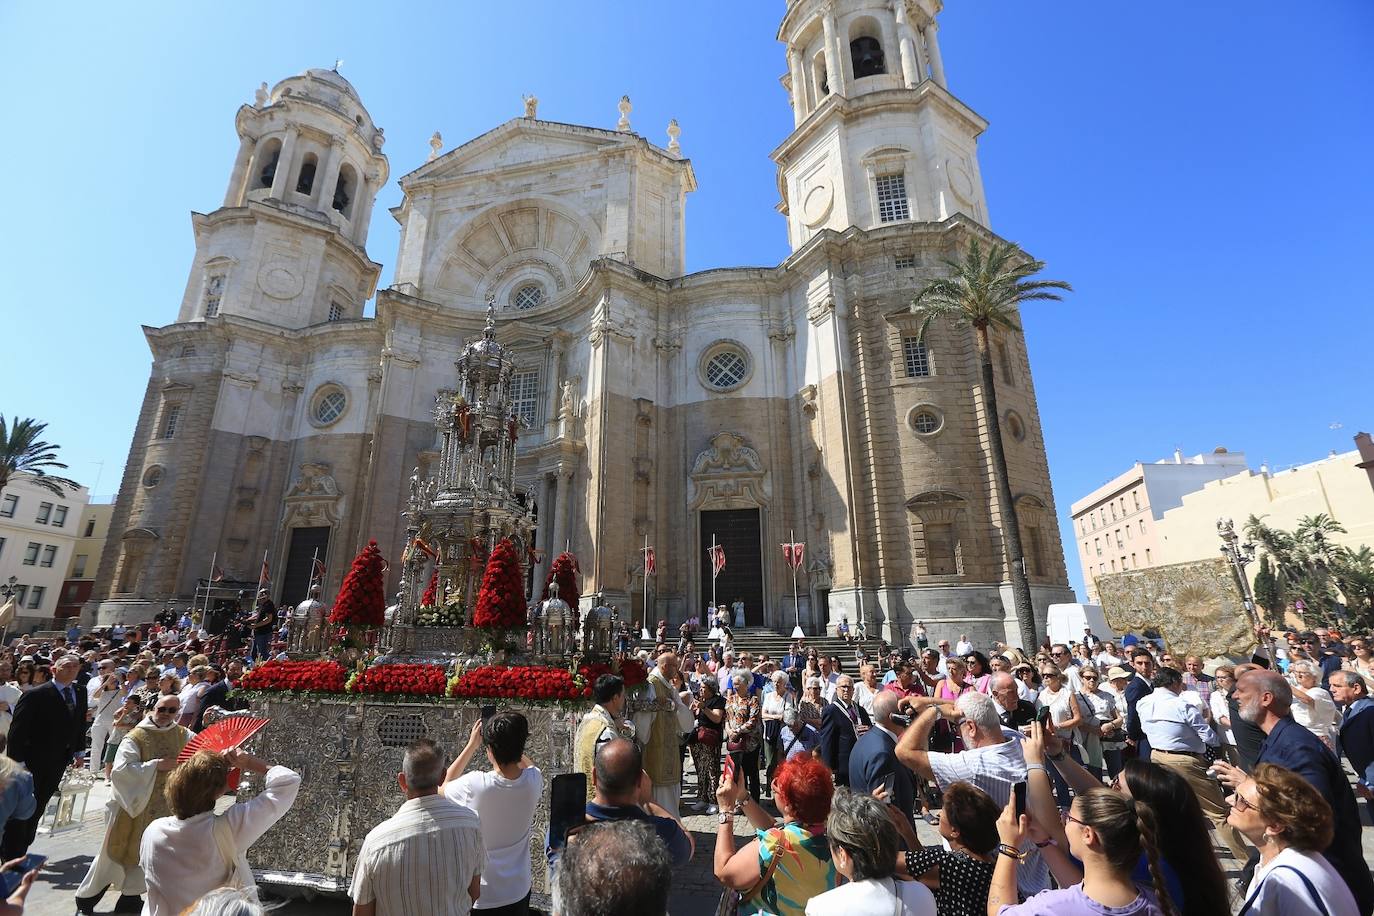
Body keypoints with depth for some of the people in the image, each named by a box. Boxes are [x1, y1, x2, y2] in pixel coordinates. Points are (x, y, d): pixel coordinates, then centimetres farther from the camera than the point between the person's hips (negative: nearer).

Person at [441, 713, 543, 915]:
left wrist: (472, 744, -5)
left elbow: (443, 787, -4)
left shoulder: (475, 785, -28)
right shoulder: (534, 781, -18)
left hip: (481, 895, -3)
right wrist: (511, 741, 4)